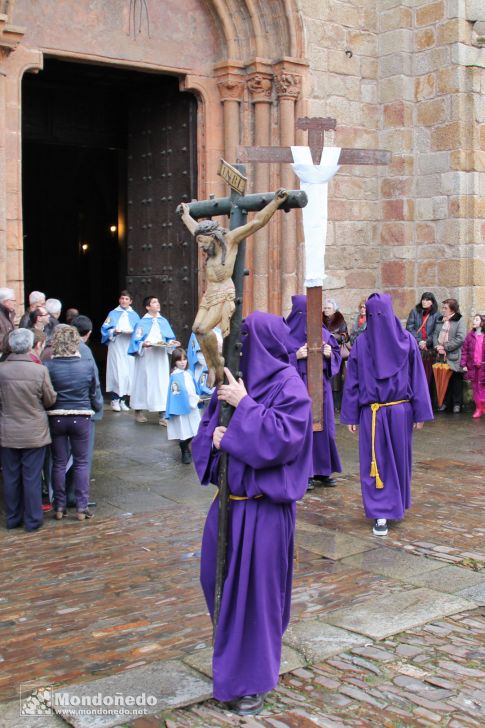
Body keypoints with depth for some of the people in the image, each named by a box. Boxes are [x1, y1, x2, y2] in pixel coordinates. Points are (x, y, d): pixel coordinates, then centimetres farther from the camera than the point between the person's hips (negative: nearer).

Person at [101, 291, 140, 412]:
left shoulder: (134, 315, 13)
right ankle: (115, 400, -2)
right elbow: (105, 329, 3)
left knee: (128, 373, 0)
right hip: (116, 347, -2)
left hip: (129, 348, 2)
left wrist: (133, 332, -11)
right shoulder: (113, 314, 7)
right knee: (117, 372, -8)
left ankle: (123, 400, 8)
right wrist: (114, 332, -16)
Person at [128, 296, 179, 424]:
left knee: (162, 384, -3)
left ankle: (162, 415, -3)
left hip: (161, 358, 3)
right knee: (143, 382, 6)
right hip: (145, 358, -3)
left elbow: (170, 338, 12)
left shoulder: (163, 321, 8)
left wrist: (172, 342, -8)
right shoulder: (142, 322, -4)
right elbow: (135, 341, -7)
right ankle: (138, 411, 22)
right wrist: (143, 344, -25)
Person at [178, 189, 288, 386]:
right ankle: (212, 368, -2)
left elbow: (256, 222, -9)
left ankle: (218, 362, -1)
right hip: (209, 294, 8)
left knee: (204, 328, -20)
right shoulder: (209, 246, 15)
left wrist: (276, 202, -14)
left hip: (224, 294, -8)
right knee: (197, 328, -8)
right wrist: (186, 213, 51)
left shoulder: (230, 240, -4)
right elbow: (195, 227, 36)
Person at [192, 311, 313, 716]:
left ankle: (251, 681, 19)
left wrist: (243, 406, -20)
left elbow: (281, 439, -24)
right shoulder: (236, 380, 7)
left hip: (263, 508, -7)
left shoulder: (289, 387, -12)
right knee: (220, 582, 17)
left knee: (254, 588, 2)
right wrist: (214, 435, -10)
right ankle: (233, 659, 41)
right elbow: (207, 429, 12)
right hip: (230, 501, 7)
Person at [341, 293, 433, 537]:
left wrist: (350, 416, 2)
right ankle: (398, 506, 32)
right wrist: (420, 413, 1)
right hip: (401, 410, 1)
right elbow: (418, 379, -3)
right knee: (399, 459, 16)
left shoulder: (361, 343, -6)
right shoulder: (407, 340, -5)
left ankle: (381, 515, -5)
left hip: (372, 413, -1)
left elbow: (352, 382, -3)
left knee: (376, 462, 2)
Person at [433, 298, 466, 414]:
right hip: (441, 356, 6)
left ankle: (457, 403, 10)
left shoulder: (460, 320, -6)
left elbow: (460, 338, -15)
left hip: (454, 356, -5)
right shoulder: (439, 320, 14)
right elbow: (435, 334, 10)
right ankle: (445, 402, 19)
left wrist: (446, 348, -15)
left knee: (456, 381, 2)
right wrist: (437, 346, -9)